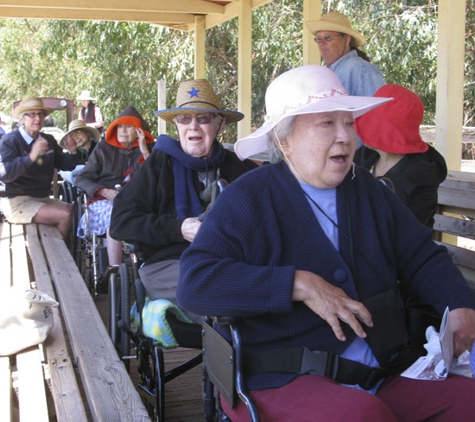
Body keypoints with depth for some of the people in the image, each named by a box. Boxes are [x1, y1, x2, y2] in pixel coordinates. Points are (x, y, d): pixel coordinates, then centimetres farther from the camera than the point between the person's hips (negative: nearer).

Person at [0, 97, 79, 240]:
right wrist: (31, 157, -37)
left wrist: (73, 152, -9)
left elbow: (66, 164, 14)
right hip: (17, 201, -7)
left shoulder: (48, 140, 10)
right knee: (65, 216, -23)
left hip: (43, 198, 7)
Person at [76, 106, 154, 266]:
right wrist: (105, 191, -9)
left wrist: (145, 151, -4)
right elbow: (82, 179, 9)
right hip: (105, 201, -1)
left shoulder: (148, 148, 14)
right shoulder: (104, 148, 12)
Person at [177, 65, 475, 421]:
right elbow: (193, 283, -14)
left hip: (383, 377, 6)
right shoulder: (247, 200, -3)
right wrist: (300, 285, -20)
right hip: (282, 382, -5)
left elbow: (423, 257, 17)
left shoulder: (369, 191, 14)